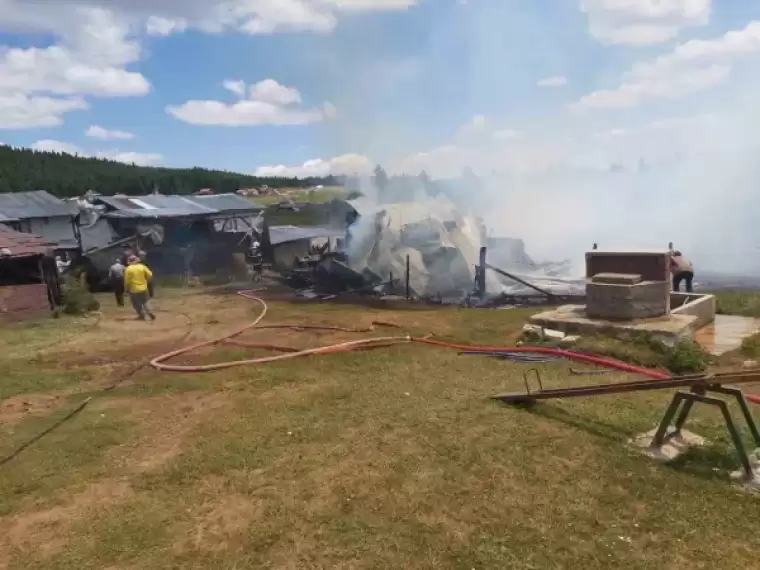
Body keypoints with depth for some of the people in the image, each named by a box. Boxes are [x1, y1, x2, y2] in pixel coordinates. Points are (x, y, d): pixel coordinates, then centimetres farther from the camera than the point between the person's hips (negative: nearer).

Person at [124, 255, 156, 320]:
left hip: (134, 289, -3)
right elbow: (150, 275, -5)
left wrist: (126, 289, 3)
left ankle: (142, 316, 14)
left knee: (137, 304, 10)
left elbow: (127, 280, -10)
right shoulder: (142, 267, -4)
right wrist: (146, 281, 12)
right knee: (146, 302, 15)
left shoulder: (128, 269, -10)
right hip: (143, 288, 3)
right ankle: (151, 313, 0)